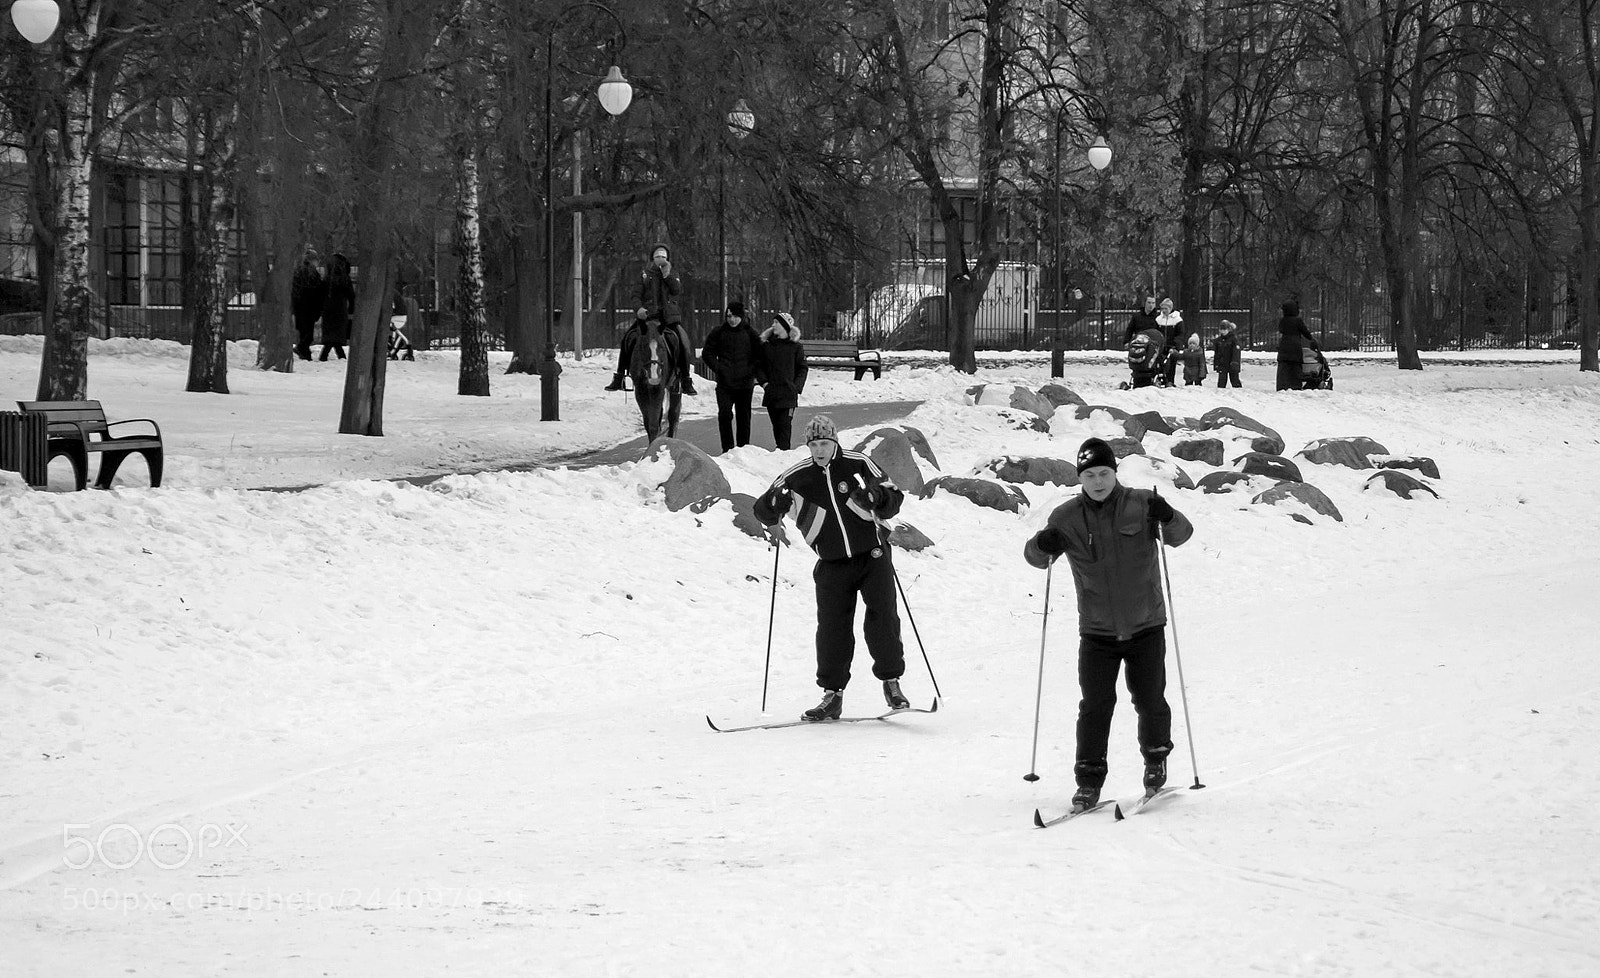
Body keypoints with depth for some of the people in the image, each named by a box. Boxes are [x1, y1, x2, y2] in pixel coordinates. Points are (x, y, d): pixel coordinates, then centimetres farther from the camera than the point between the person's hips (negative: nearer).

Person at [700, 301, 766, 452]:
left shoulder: (750, 333, 2)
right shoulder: (718, 333, 2)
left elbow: (760, 356, 7)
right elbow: (707, 354, 8)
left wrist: (761, 377, -6)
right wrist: (718, 368, -6)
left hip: (745, 383, 0)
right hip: (725, 383, 0)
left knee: (743, 417, 7)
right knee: (725, 415, -11)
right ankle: (727, 449, -4)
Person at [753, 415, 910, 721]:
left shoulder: (857, 464, -3)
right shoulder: (798, 477, 0)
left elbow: (894, 500, 2)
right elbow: (763, 512, 5)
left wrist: (877, 496, -19)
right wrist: (775, 503, -17)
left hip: (873, 555, -1)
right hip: (833, 565, 1)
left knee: (883, 620, -8)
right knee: (832, 627, -4)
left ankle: (891, 682, 7)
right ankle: (832, 694, 5)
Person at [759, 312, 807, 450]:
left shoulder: (795, 347, 1)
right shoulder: (766, 345, 9)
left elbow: (802, 369, 4)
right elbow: (760, 366, 15)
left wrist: (797, 386, -8)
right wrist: (763, 381, -1)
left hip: (789, 393, -3)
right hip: (771, 392, 3)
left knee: (785, 424, -9)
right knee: (776, 425, 7)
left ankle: (784, 450, -12)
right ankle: (779, 449, 15)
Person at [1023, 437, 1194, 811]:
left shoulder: (1141, 505, -5)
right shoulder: (1068, 517, -2)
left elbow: (1180, 535, -7)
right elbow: (1035, 557, 2)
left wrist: (1169, 518, -29)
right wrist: (1043, 545, -21)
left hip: (1146, 626, -1)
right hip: (1097, 630, 1)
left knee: (1149, 700, 5)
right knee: (1095, 705, -6)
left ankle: (1156, 758, 32)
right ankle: (1089, 779, 2)